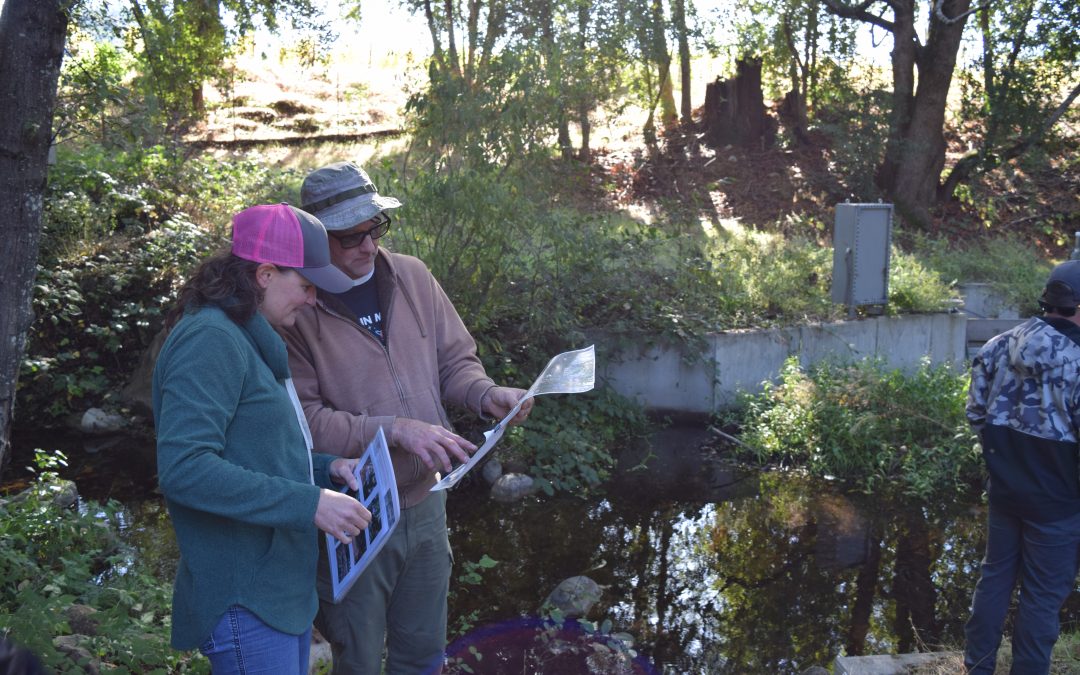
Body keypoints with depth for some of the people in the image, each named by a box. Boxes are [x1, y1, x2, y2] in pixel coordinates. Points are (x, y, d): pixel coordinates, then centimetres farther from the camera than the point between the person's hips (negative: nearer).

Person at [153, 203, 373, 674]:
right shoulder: (210, 339, -17)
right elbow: (182, 467, -26)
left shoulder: (250, 342, 14)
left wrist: (325, 468, 6)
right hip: (246, 604, -10)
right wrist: (308, 503, -25)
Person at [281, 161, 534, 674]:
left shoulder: (411, 276, -1)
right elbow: (304, 418, -20)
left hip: (424, 503, 4)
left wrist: (486, 395, -12)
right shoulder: (296, 309, -16)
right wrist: (394, 429, -28)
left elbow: (454, 359, 8)